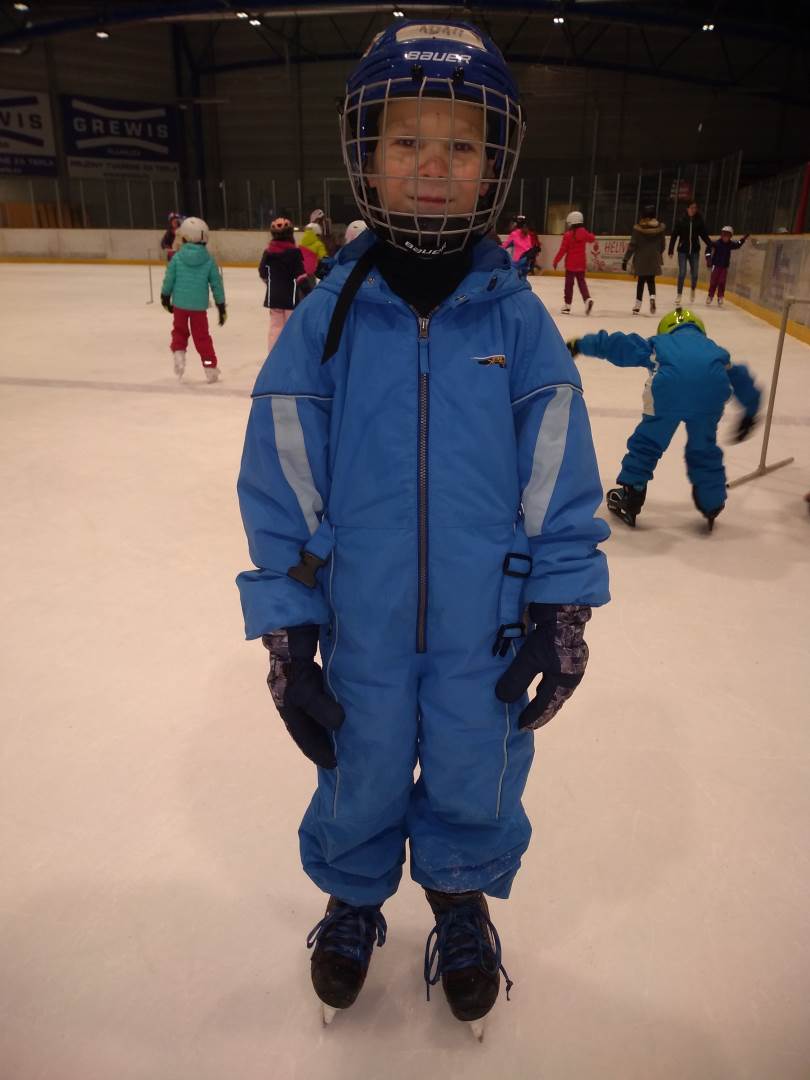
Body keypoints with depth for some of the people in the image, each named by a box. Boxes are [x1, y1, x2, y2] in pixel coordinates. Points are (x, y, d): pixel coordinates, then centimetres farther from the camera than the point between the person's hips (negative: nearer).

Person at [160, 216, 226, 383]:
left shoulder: (177, 257, -5)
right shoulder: (208, 260, -4)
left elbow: (169, 279, 0)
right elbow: (216, 284, 0)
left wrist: (165, 296, 16)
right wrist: (221, 306, 9)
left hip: (180, 303, 0)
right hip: (199, 305, 0)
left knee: (179, 330, 22)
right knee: (202, 336, 8)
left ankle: (178, 355, 6)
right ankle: (210, 368, 9)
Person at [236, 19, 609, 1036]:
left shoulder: (517, 318, -8)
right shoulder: (327, 314, -10)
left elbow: (560, 481, -3)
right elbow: (279, 484, -6)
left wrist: (561, 613, -2)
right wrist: (286, 630, -5)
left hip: (485, 626, 1)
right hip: (360, 624, 0)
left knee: (474, 781, 19)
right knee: (359, 783, 19)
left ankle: (462, 904, 50)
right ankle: (354, 900, 51)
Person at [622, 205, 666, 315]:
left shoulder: (638, 228, -12)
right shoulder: (659, 228, -2)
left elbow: (632, 245, -13)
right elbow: (662, 246, 6)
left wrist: (625, 260, -8)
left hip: (641, 260, -2)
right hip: (654, 260, 2)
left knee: (641, 281, 8)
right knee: (651, 280, 15)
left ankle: (638, 305, 10)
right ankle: (652, 297, -11)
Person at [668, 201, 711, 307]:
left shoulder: (699, 221, -1)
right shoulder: (680, 221, -5)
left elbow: (704, 235, 3)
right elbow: (674, 236, -4)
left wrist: (711, 245, -6)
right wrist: (671, 251, -6)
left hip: (695, 250, 2)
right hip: (683, 250, -2)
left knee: (694, 273, 5)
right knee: (682, 273, -5)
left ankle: (693, 290, 33)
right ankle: (679, 295, 7)